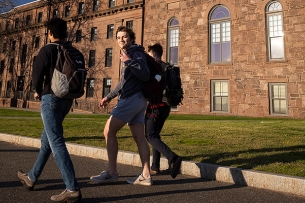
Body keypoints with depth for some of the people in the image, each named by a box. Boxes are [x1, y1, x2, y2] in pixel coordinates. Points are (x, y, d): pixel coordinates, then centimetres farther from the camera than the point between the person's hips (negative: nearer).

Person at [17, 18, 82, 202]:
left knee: (56, 142, -10)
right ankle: (31, 178, 34)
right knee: (47, 139, 18)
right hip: (67, 99, 7)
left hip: (51, 98, -7)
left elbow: (37, 73, -8)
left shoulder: (48, 49, -5)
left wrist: (39, 91, 11)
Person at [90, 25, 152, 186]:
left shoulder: (136, 53, -3)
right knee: (139, 137, 4)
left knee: (109, 131, -7)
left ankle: (111, 172, -1)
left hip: (132, 98, -10)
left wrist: (129, 61, -22)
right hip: (136, 100, 10)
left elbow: (145, 75, -18)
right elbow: (123, 82, 28)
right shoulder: (128, 55, 25)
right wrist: (109, 96, 25)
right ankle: (145, 176, 6)